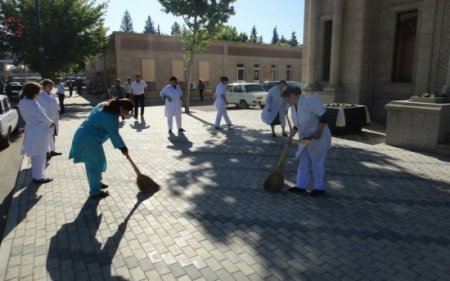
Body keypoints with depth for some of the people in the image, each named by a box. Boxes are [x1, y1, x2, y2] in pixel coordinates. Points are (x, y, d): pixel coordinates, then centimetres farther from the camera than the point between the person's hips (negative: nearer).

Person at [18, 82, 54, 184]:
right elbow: (42, 116, -21)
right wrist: (50, 123, -2)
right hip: (38, 131, -9)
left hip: (33, 130, 9)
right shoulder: (31, 103, -24)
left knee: (35, 155, 21)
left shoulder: (23, 101, 8)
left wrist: (48, 123, 5)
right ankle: (39, 177, 13)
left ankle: (36, 174, 34)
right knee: (39, 156, 3)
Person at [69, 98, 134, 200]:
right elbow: (114, 135, -14)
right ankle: (95, 192, 14)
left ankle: (97, 183, 39)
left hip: (83, 136, 10)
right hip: (89, 141, -10)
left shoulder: (104, 105, 6)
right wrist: (123, 147, -1)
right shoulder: (111, 118, -22)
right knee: (95, 165, 2)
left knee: (93, 163, 23)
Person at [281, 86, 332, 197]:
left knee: (317, 163, 2)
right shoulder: (293, 107, 4)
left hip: (318, 138, -8)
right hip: (305, 138, 8)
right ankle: (301, 186, 20)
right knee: (303, 162, 11)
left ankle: (320, 188, 17)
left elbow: (323, 115, -23)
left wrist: (318, 132, -24)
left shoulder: (309, 101, -23)